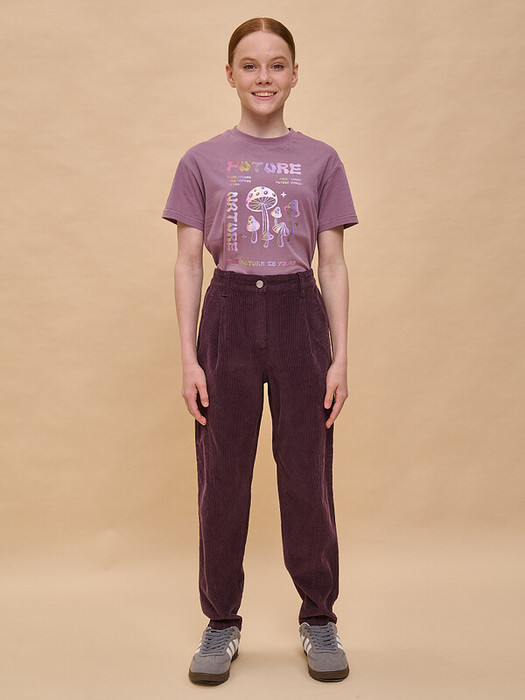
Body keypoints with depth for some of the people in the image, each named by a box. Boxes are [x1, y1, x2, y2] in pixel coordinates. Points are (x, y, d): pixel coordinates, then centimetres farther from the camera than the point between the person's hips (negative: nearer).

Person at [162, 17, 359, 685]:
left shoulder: (320, 160, 6)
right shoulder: (202, 161, 6)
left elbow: (333, 265, 5)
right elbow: (188, 263, 4)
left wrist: (340, 355, -2)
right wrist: (188, 356, -4)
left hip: (300, 315, 0)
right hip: (228, 317, 0)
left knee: (307, 477, 5)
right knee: (222, 478, 5)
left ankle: (318, 618, 22)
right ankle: (221, 622, 20)